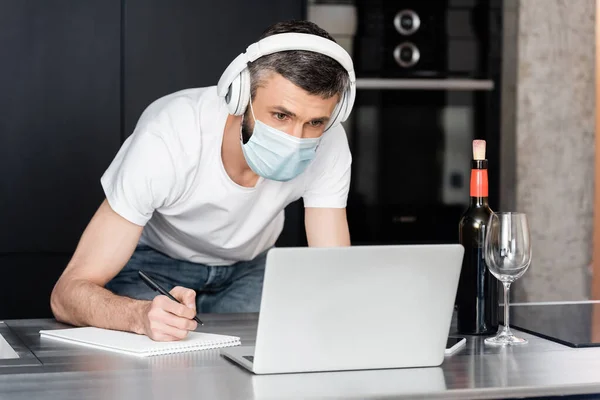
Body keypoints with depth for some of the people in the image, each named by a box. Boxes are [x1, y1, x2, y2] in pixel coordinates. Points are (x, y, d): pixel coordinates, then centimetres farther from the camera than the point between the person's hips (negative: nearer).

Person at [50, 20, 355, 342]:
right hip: (152, 263, -2)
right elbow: (67, 294, -37)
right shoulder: (165, 142, -37)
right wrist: (142, 316, -58)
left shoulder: (328, 144, -28)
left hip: (248, 264, 3)